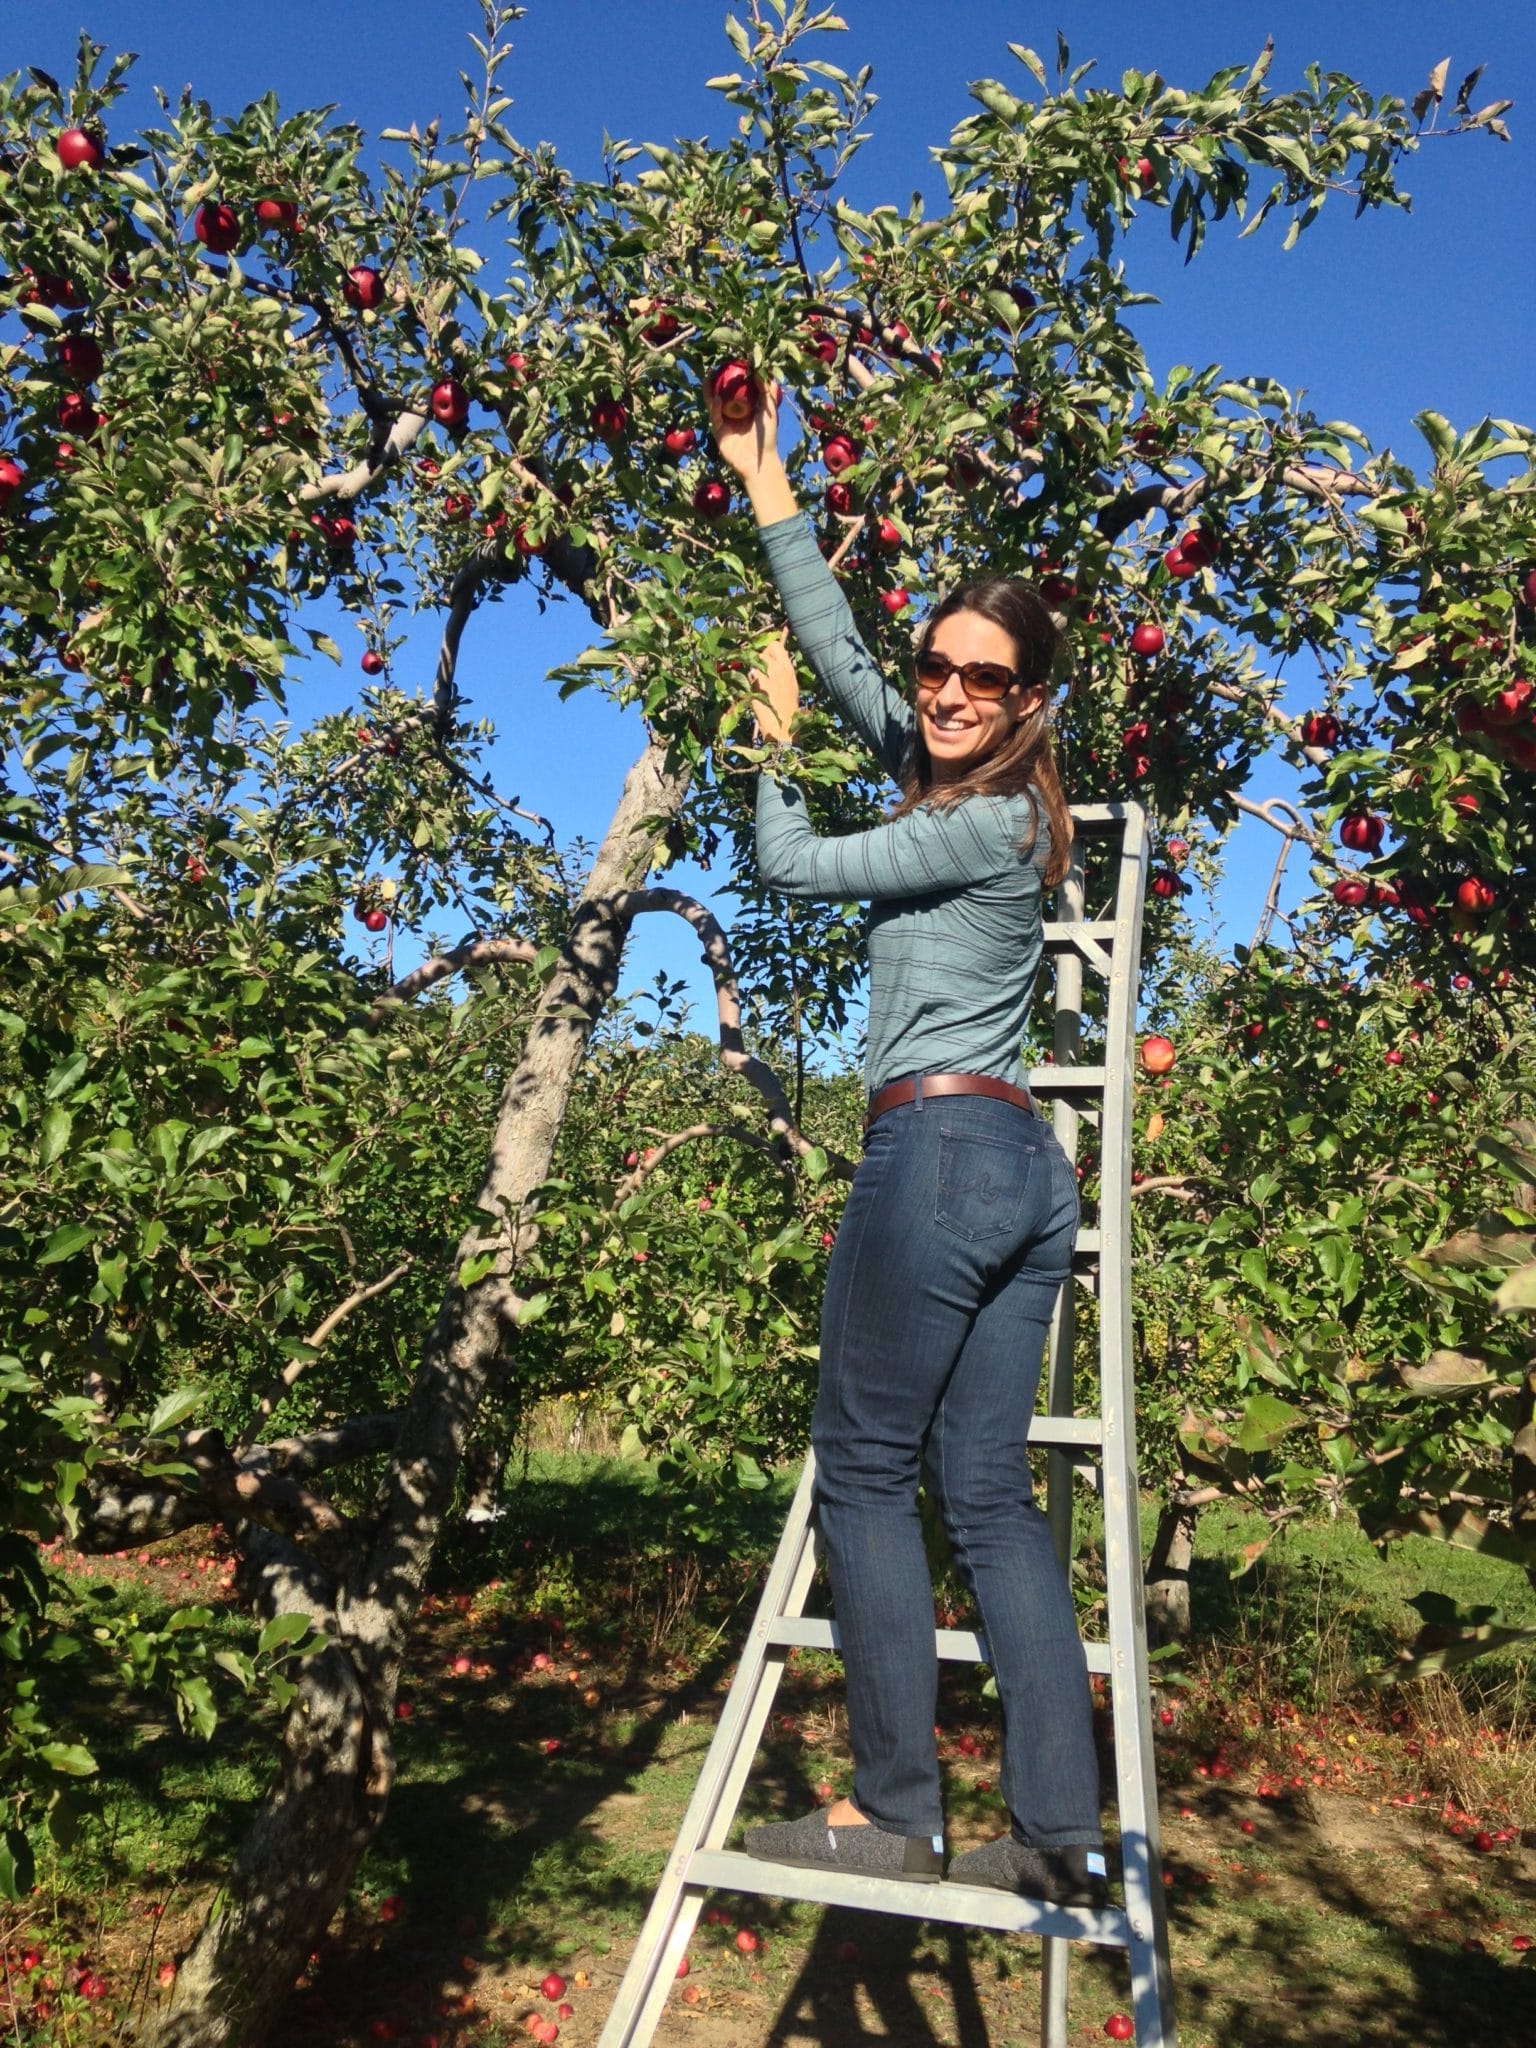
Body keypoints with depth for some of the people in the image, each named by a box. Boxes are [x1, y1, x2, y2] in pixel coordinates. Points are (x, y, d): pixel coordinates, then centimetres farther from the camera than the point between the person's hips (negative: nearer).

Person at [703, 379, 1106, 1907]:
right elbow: (844, 659, 21)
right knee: (988, 1493, 6)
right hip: (1025, 1169, 9)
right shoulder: (952, 782, 17)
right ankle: (1064, 1835, 9)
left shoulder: (986, 825, -8)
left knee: (864, 1476, -1)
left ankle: (893, 1814, 7)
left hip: (939, 1149, -9)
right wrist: (767, 493, 25)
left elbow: (792, 866, 0)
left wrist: (770, 743, 17)